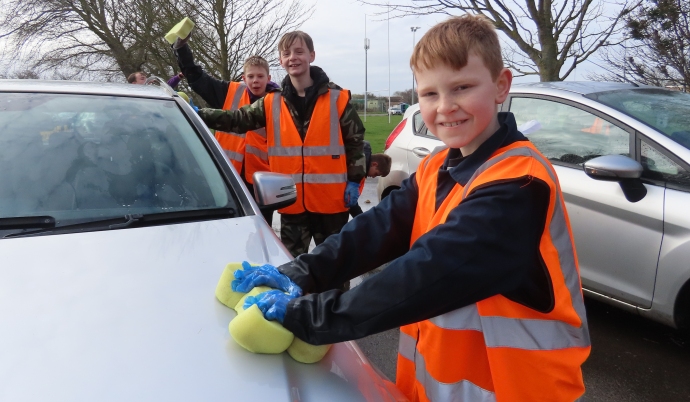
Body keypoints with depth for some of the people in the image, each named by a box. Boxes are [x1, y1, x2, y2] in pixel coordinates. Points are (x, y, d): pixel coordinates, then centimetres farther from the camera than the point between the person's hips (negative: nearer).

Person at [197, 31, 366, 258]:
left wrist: (354, 181, -3)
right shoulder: (272, 104, 4)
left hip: (331, 199, -2)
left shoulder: (337, 98, -2)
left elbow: (356, 139, 1)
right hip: (292, 201, 2)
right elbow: (236, 120, -1)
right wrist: (196, 114, -14)